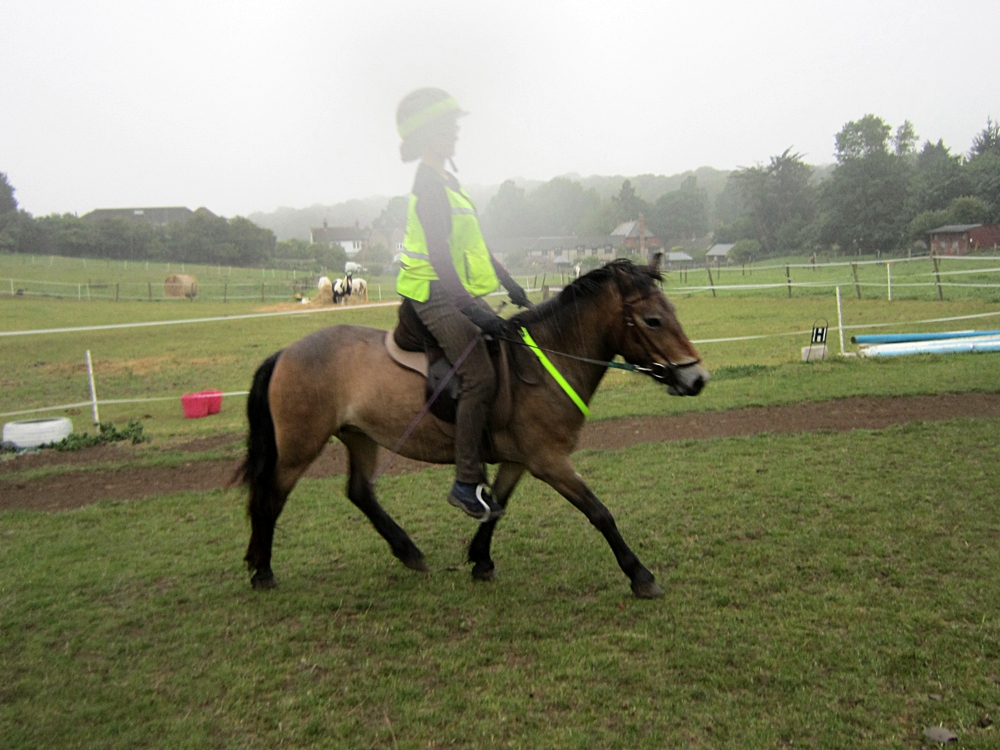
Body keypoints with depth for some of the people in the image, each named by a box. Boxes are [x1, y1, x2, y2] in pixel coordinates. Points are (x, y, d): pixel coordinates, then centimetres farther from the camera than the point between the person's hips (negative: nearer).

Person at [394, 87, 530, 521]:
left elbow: (473, 244, 24)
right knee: (480, 376, -20)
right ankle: (467, 484, -14)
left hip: (456, 295, 11)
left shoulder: (444, 181, 17)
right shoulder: (430, 186, -15)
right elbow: (439, 258, -24)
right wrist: (472, 310, -30)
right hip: (436, 298, -11)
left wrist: (509, 284, 22)